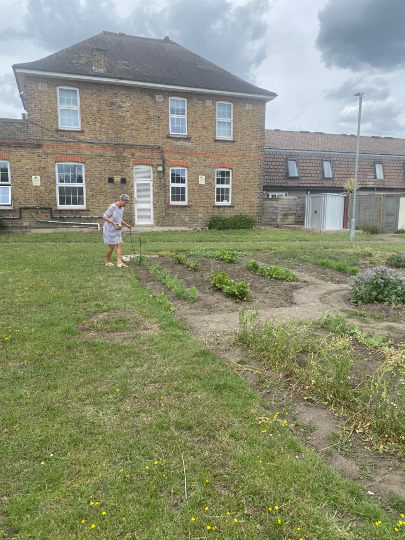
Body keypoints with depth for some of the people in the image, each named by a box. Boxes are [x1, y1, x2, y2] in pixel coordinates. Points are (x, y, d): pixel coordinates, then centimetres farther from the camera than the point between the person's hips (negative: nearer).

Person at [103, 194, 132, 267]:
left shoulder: (121, 208, 7)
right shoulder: (112, 207, -18)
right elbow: (104, 217, -19)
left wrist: (126, 225, 11)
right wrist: (113, 223, -29)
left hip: (116, 230, 8)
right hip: (109, 230, -7)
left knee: (120, 244, -3)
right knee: (112, 246, -2)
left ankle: (119, 262, -6)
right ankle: (107, 261, 16)